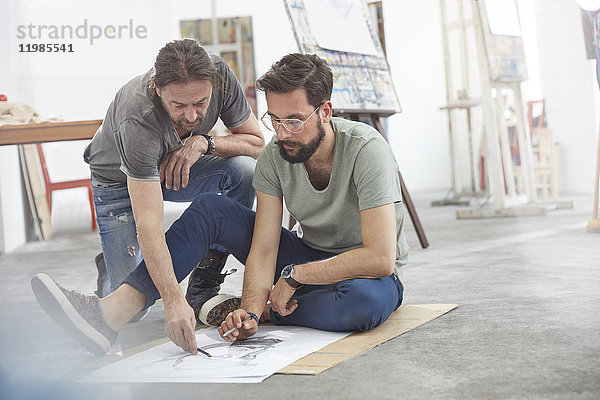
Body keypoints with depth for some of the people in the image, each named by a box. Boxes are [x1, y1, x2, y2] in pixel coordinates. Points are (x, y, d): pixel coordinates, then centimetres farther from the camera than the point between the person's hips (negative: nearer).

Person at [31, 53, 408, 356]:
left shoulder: (366, 149, -27)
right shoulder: (275, 157, -12)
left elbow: (380, 258, -32)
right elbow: (264, 248, -16)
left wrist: (294, 276, -26)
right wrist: (252, 308, -35)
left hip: (367, 275, -4)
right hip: (308, 257, 4)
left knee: (366, 300, -43)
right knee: (210, 208, -13)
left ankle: (230, 309, -19)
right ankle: (110, 314, -26)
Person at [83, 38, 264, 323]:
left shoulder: (219, 74, -28)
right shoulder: (139, 121, -41)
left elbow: (256, 142, -15)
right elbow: (148, 225, -45)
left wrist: (203, 142, -34)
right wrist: (173, 301, -53)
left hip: (180, 167, 4)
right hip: (119, 181, -4)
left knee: (243, 171, -29)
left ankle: (202, 289, -15)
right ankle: (111, 265, 24)